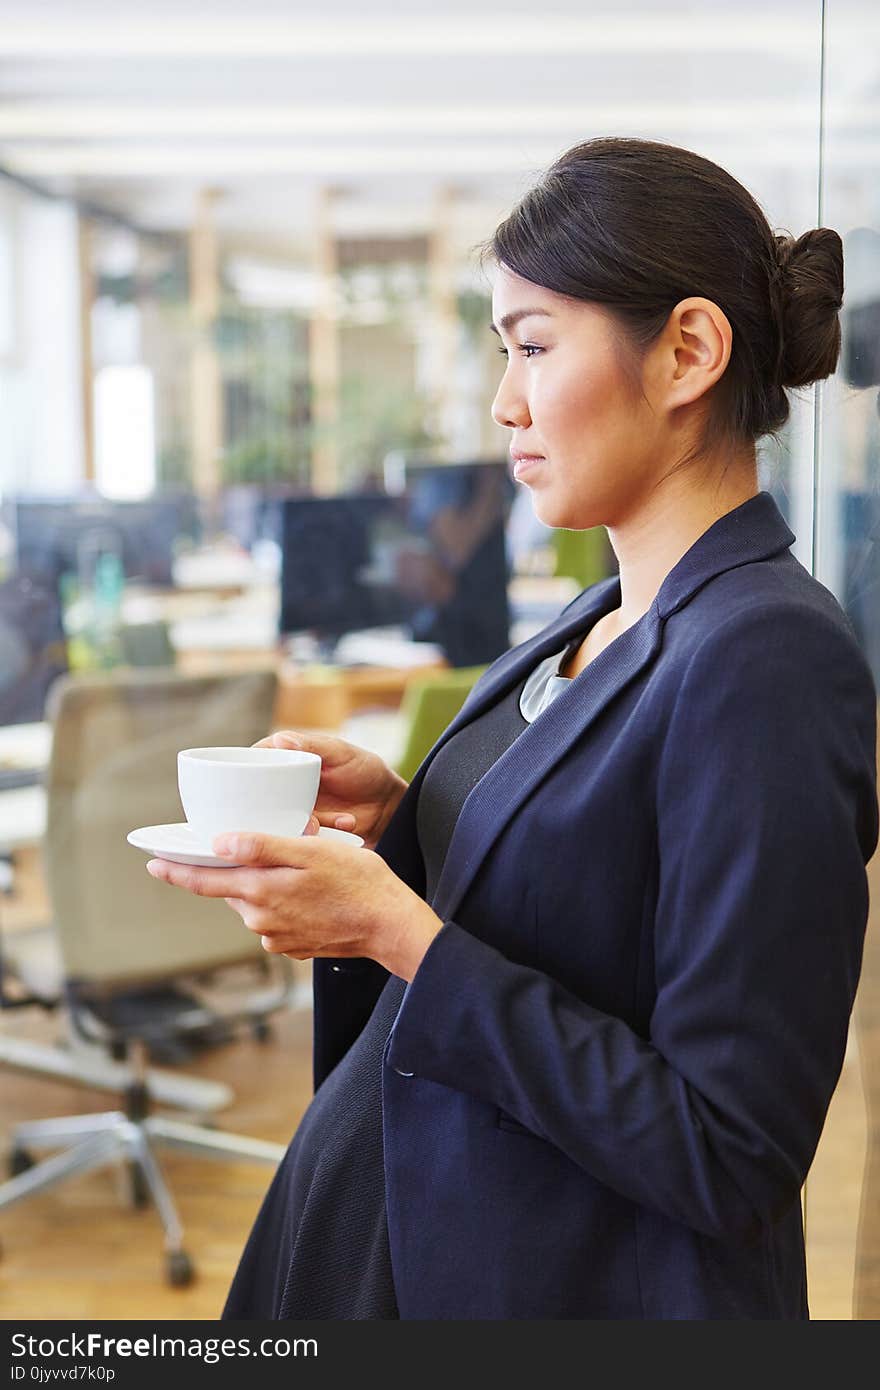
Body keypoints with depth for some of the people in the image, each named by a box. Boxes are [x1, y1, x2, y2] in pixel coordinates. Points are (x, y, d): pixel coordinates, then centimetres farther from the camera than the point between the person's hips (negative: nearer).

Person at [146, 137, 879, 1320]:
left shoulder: (766, 662, -22)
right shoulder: (600, 624, 5)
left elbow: (728, 1157, -24)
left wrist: (399, 930, -23)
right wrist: (395, 821, -3)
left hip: (584, 1287, -8)